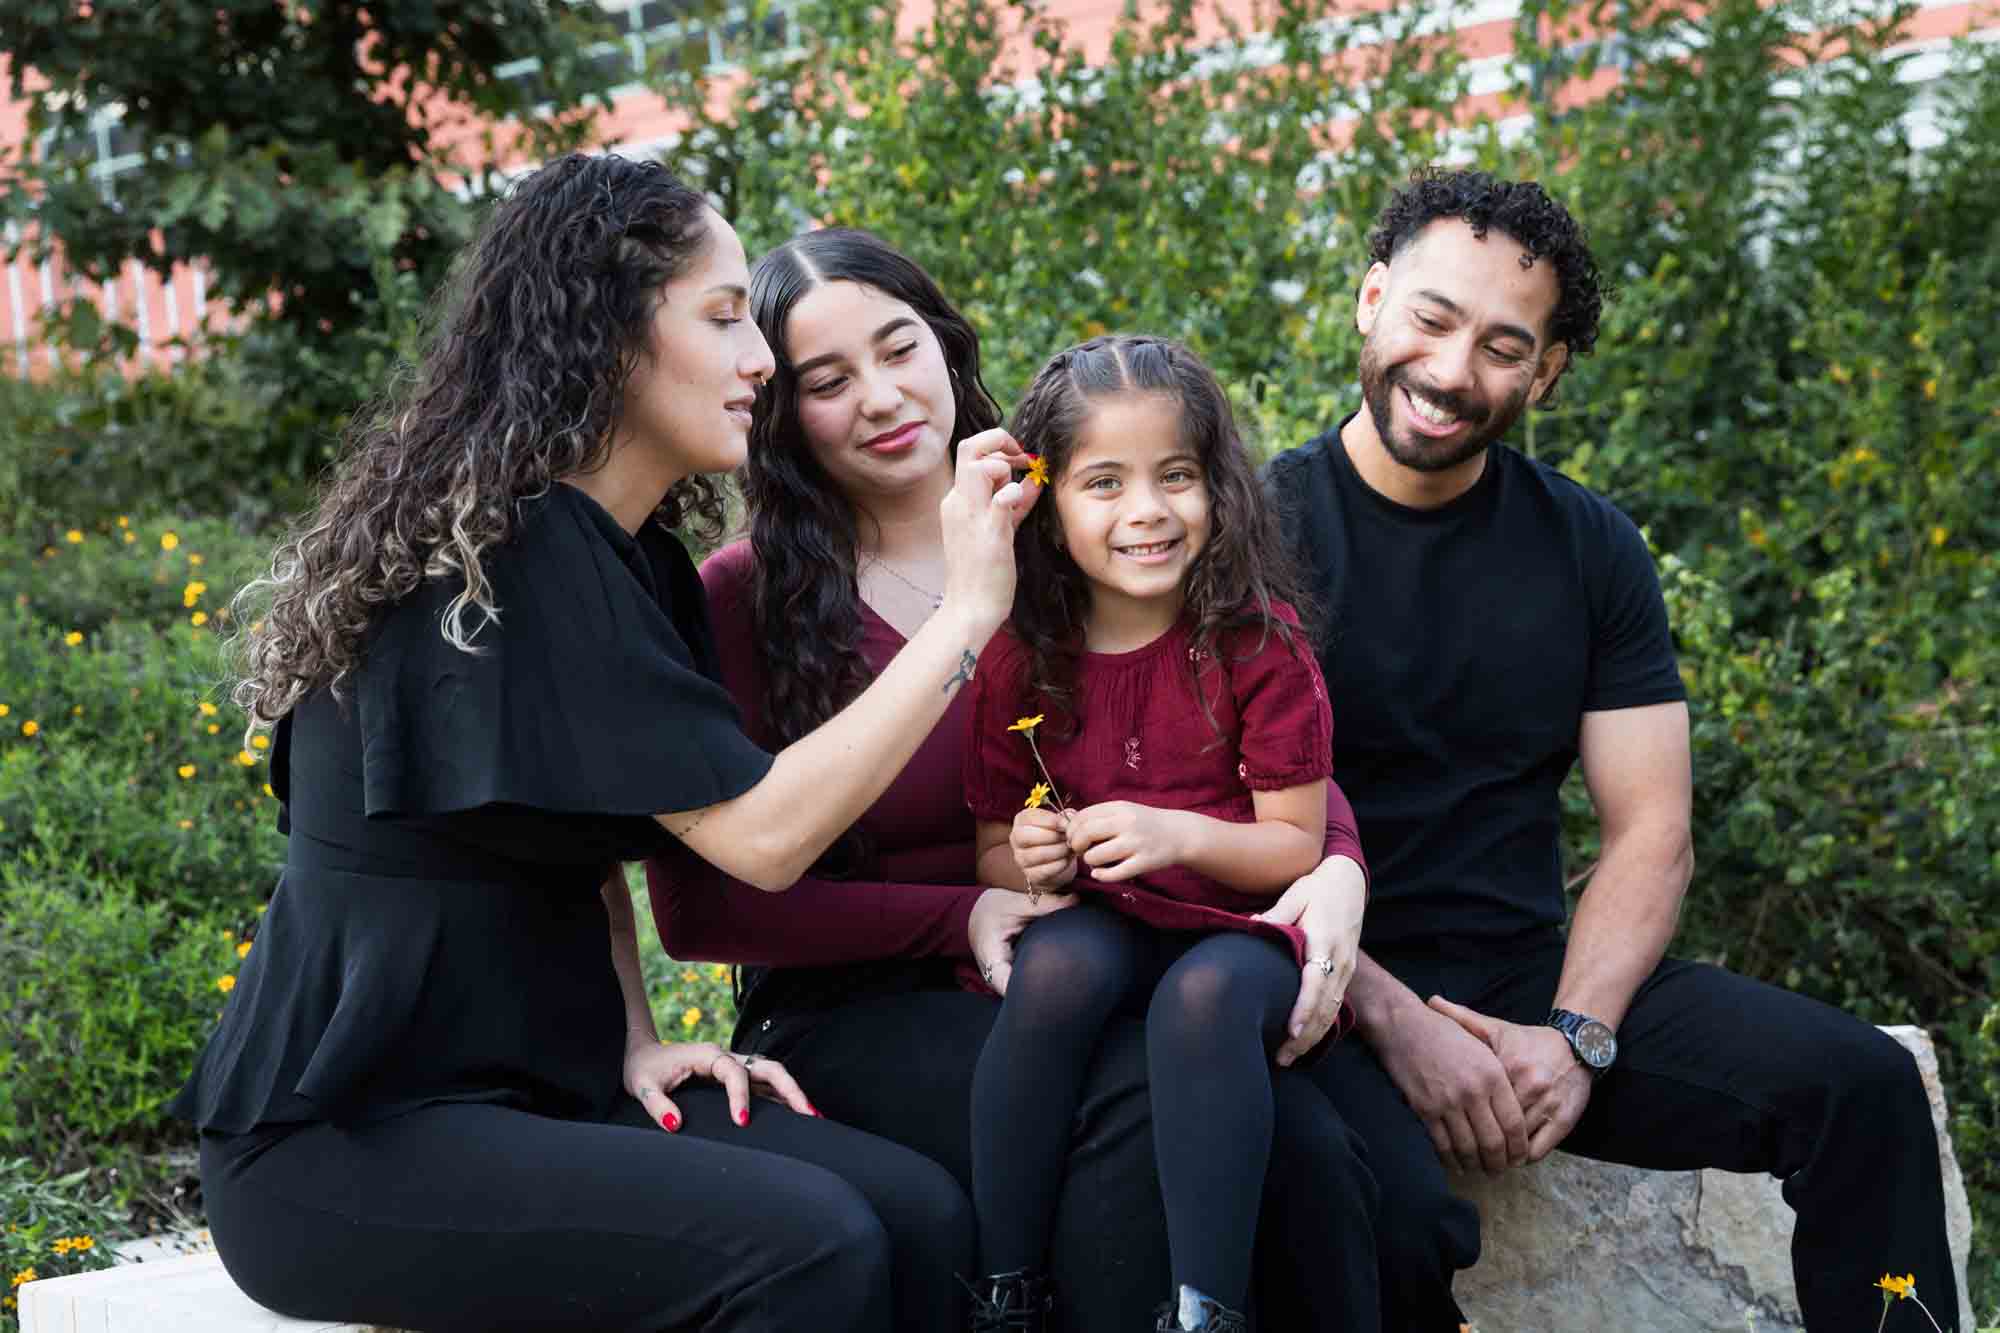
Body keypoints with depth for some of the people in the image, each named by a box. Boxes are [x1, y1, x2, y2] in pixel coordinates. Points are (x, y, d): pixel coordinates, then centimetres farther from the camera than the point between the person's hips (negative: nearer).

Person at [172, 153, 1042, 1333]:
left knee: (920, 1213, -9)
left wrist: (635, 1042, 3)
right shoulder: (513, 556, -19)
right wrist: (968, 612, -19)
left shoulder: (633, 559, 12)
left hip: (532, 1081, 9)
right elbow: (759, 834, -24)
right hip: (343, 1139, -8)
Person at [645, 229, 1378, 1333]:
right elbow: (697, 905, -2)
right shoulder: (743, 600, 0)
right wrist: (963, 916, -12)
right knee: (1142, 1109, -33)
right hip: (856, 1012, -2)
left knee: (1308, 1150, -29)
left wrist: (1335, 870, -17)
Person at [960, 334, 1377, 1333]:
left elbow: (1298, 845, -8)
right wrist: (1027, 860, -16)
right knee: (1057, 963, -32)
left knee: (1205, 993, -36)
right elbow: (993, 851, 8)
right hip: (1110, 928, 3)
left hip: (1253, 925, -2)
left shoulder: (1257, 638, -9)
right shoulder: (1021, 656, -1)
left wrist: (1175, 835, -25)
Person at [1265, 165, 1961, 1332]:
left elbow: (1653, 833, 5)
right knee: (1393, 1217, -36)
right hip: (1332, 995, -4)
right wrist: (1394, 1020, -19)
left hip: (1539, 975, 4)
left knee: (1864, 1086, -16)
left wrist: (1577, 1036, -11)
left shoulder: (1590, 549, 9)